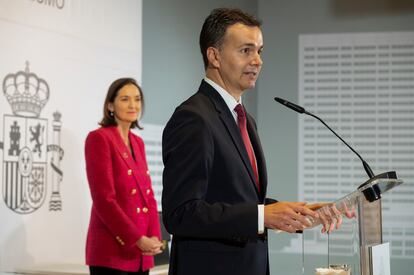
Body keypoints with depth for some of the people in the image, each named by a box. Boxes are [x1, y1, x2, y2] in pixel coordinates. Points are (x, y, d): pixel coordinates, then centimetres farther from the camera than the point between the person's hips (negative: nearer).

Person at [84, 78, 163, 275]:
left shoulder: (138, 143, 16)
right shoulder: (99, 138, -7)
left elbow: (148, 195, 14)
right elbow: (103, 198, -14)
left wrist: (154, 237, -2)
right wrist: (138, 239, -15)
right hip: (111, 250, -7)